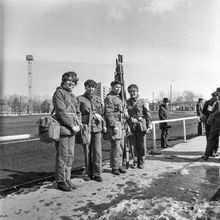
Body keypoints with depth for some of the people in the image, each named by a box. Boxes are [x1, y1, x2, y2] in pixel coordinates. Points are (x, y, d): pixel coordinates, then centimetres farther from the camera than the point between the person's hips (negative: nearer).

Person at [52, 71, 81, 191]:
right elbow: (61, 112, -14)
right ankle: (60, 182, 12)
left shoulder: (72, 96, 20)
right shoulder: (59, 93, -4)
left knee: (70, 155, 11)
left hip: (72, 130, 8)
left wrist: (78, 125, 4)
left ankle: (67, 179, 24)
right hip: (62, 129, -8)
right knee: (62, 156, -1)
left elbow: (77, 112, 20)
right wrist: (72, 126, -14)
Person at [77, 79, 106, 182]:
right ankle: (88, 173, 22)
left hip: (97, 128, 2)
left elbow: (102, 113, 17)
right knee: (87, 152, 5)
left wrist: (104, 125, 8)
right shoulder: (79, 99, 4)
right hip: (85, 127, -2)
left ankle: (97, 174, 11)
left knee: (97, 151, -2)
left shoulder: (98, 99, 15)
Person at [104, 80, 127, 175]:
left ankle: (119, 165, 23)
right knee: (116, 147, -5)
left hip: (122, 125, 9)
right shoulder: (109, 98, -7)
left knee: (121, 146, 12)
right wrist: (114, 126, -19)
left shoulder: (119, 98, 21)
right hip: (114, 125, -9)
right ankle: (114, 167, 8)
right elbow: (108, 114, -14)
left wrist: (125, 124, 20)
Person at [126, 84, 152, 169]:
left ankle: (141, 162, 22)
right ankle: (135, 162, 22)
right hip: (131, 126, 2)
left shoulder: (142, 101, 2)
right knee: (133, 145, 7)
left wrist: (149, 125, -5)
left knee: (142, 145, 5)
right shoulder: (127, 102, 8)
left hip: (141, 125, -2)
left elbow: (148, 114, 2)